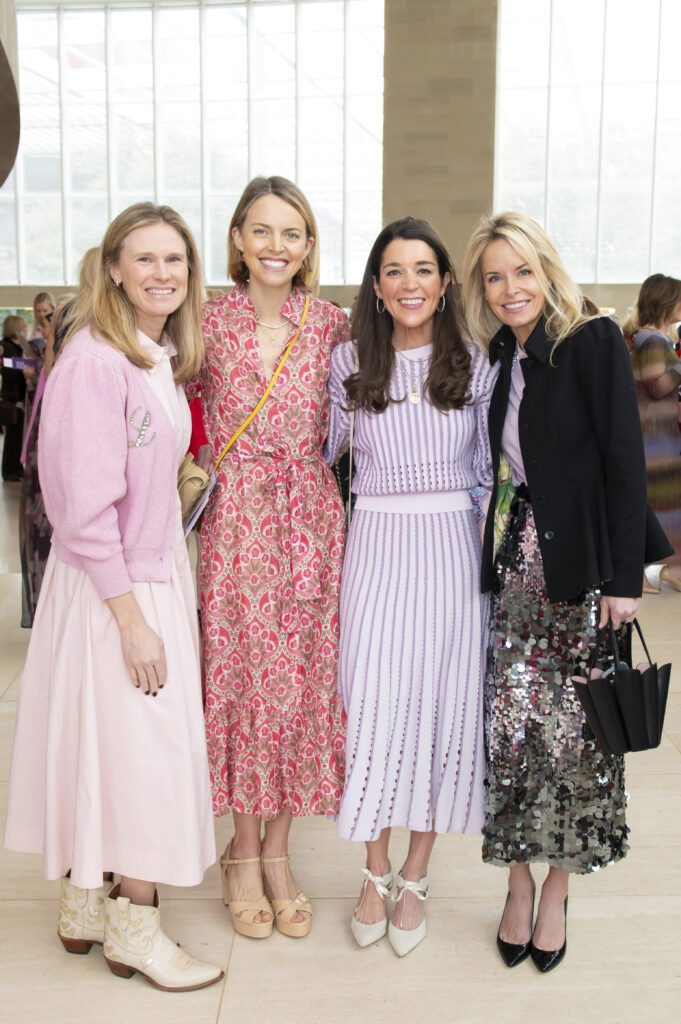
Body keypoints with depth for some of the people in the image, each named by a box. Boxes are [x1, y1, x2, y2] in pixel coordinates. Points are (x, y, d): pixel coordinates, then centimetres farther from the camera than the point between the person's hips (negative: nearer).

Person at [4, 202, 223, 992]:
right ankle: (134, 929, 19)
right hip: (110, 588, -8)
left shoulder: (163, 357, 9)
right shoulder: (94, 359, -18)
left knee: (107, 744, 16)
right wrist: (131, 615, -19)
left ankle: (85, 905, 32)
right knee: (144, 746, 1)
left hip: (155, 572, 8)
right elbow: (85, 504, -21)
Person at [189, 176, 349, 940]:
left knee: (304, 677, 6)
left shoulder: (333, 326, 3)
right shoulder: (209, 323, 1)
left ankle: (277, 850, 24)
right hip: (235, 522, -1)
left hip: (310, 521, 1)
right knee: (242, 677, 4)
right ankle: (244, 853, 24)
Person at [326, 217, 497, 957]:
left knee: (442, 707, 6)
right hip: (376, 547, 0)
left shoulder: (475, 367, 4)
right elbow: (319, 455, 11)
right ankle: (376, 872, 22)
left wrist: (497, 553, 4)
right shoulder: (348, 364, 2)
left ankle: (415, 877, 25)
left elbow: (487, 471, 9)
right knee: (372, 708, 0)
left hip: (450, 550, 1)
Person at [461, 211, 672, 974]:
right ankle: (518, 883, 21)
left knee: (572, 728, 3)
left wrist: (625, 577, -15)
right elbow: (501, 466, 12)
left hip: (579, 567, -4)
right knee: (509, 723, 3)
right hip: (515, 565, 5)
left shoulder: (593, 343, -7)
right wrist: (495, 544, 3)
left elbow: (625, 461, -11)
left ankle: (556, 891, 23)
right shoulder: (501, 358, 10)